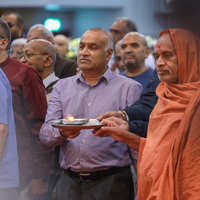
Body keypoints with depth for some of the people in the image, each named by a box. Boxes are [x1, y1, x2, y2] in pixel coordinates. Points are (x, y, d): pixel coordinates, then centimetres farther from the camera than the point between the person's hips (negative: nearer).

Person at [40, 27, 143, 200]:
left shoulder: (129, 88, 3)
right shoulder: (62, 87, 13)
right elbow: (45, 133, 3)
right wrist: (62, 132, -19)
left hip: (111, 184, -3)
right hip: (70, 183, 3)